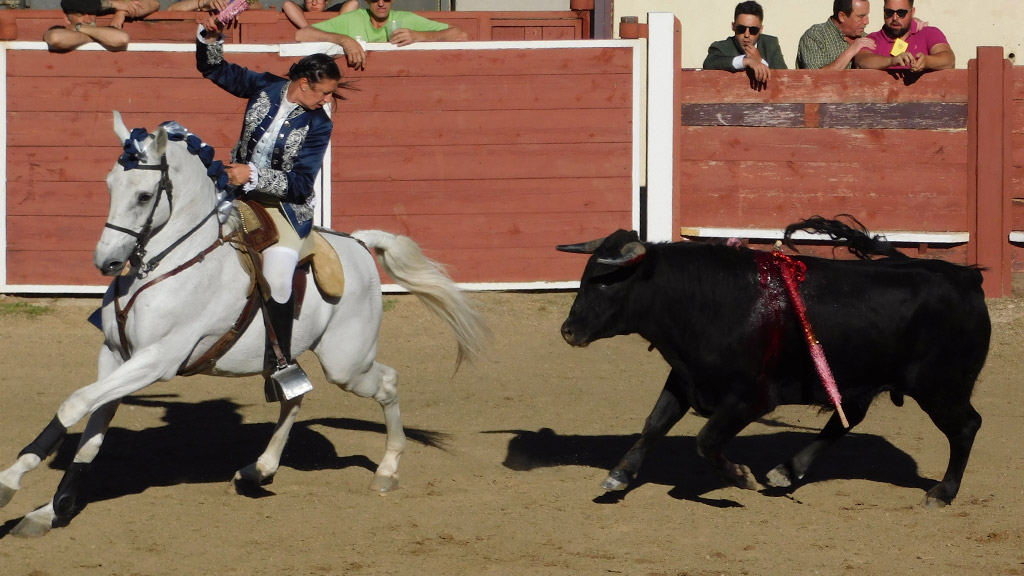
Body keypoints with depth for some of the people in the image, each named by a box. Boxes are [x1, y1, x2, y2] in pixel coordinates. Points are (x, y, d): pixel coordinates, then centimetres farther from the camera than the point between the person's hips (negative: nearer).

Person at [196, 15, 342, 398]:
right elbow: (215, 69, 9)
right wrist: (209, 37, -9)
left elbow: (301, 184, -16)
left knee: (276, 279, -21)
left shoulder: (318, 125, -12)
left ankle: (278, 364, -9)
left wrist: (253, 176, -25)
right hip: (239, 194, 5)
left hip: (284, 206, -5)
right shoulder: (264, 88, -4)